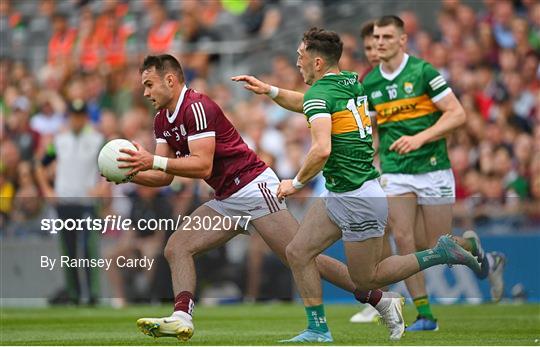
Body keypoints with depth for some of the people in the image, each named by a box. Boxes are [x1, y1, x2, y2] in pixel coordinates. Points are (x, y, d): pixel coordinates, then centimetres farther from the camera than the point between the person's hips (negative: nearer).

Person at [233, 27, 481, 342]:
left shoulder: (320, 94, -18)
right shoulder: (351, 83, 10)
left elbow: (322, 150, -32)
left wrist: (297, 183, -16)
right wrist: (268, 90, 20)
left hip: (359, 199, -9)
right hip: (339, 196, 9)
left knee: (366, 279, 2)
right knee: (298, 252, 6)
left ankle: (441, 253, 5)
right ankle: (318, 330, 8)